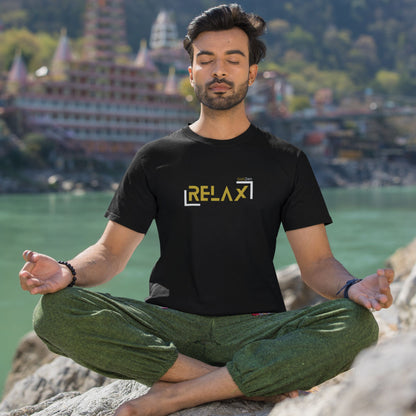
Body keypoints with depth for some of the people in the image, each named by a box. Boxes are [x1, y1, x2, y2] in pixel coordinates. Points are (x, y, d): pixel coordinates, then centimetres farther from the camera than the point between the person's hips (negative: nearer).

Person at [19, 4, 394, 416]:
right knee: (55, 311, -26)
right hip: (168, 327, 1)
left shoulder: (286, 161, 13)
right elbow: (111, 251, 11)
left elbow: (316, 262, 8)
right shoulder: (156, 158, 13)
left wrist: (350, 287, -16)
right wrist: (69, 272, -12)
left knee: (355, 325, -30)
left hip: (255, 329, 0)